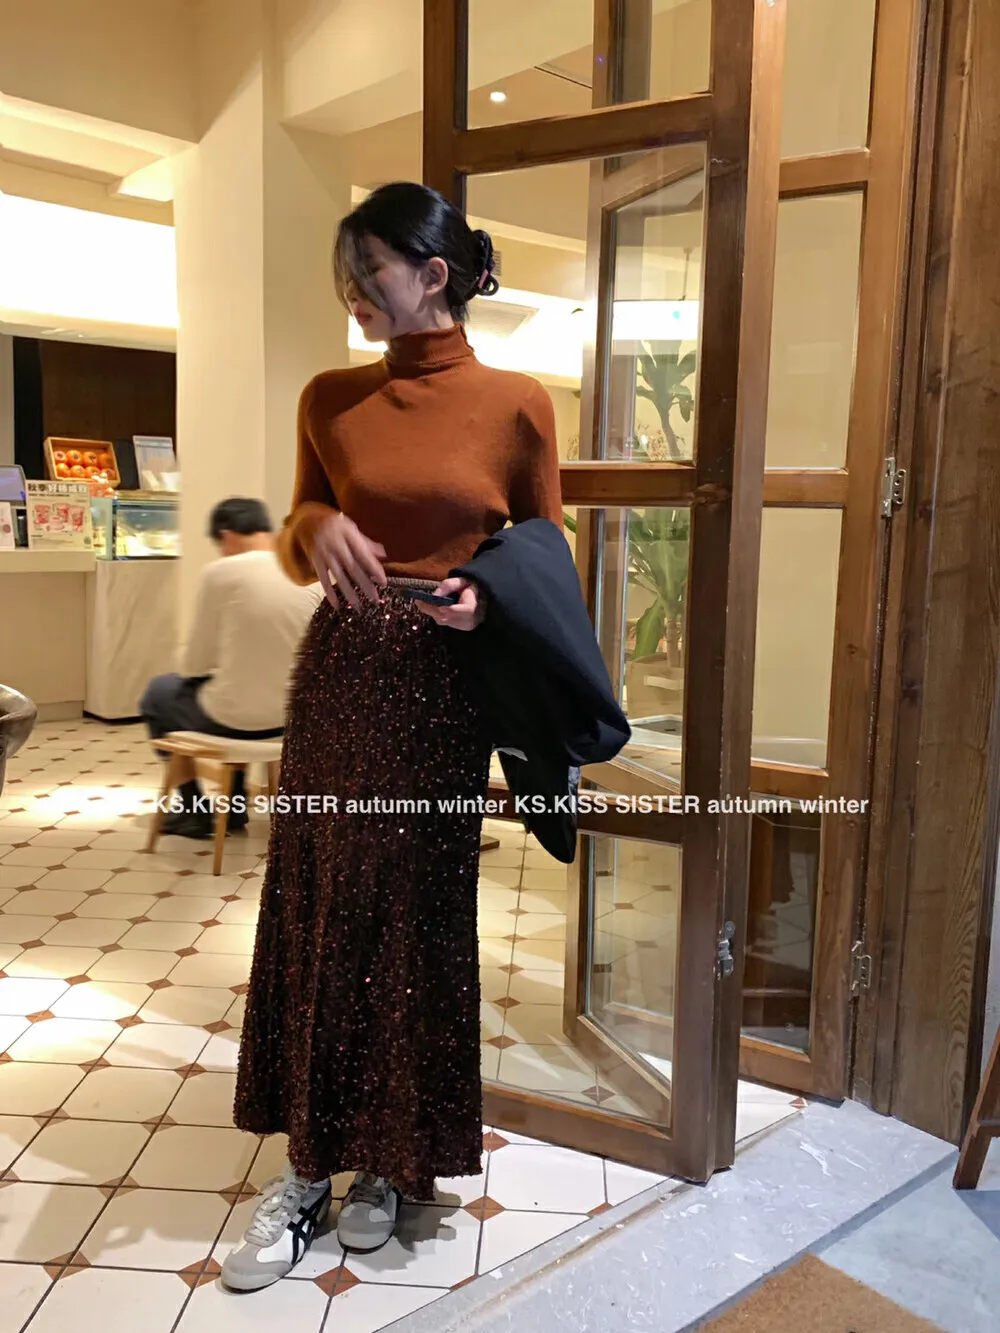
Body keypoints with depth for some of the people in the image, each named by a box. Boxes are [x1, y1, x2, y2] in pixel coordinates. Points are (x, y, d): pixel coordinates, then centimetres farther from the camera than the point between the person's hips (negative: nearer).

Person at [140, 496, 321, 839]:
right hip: (294, 713, 5)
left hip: (235, 717, -5)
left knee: (158, 692, 25)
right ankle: (234, 805, 39)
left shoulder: (221, 571, -11)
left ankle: (194, 810, 27)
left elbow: (196, 664, -7)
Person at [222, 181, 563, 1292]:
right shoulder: (330, 400, 5)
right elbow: (297, 544, 13)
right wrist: (316, 529, -9)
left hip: (441, 689, -2)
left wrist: (487, 595, -14)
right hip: (339, 674, 3)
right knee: (313, 908, 5)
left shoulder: (516, 404, -2)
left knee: (417, 919, 7)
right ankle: (305, 1168, 23)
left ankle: (388, 1160, 28)